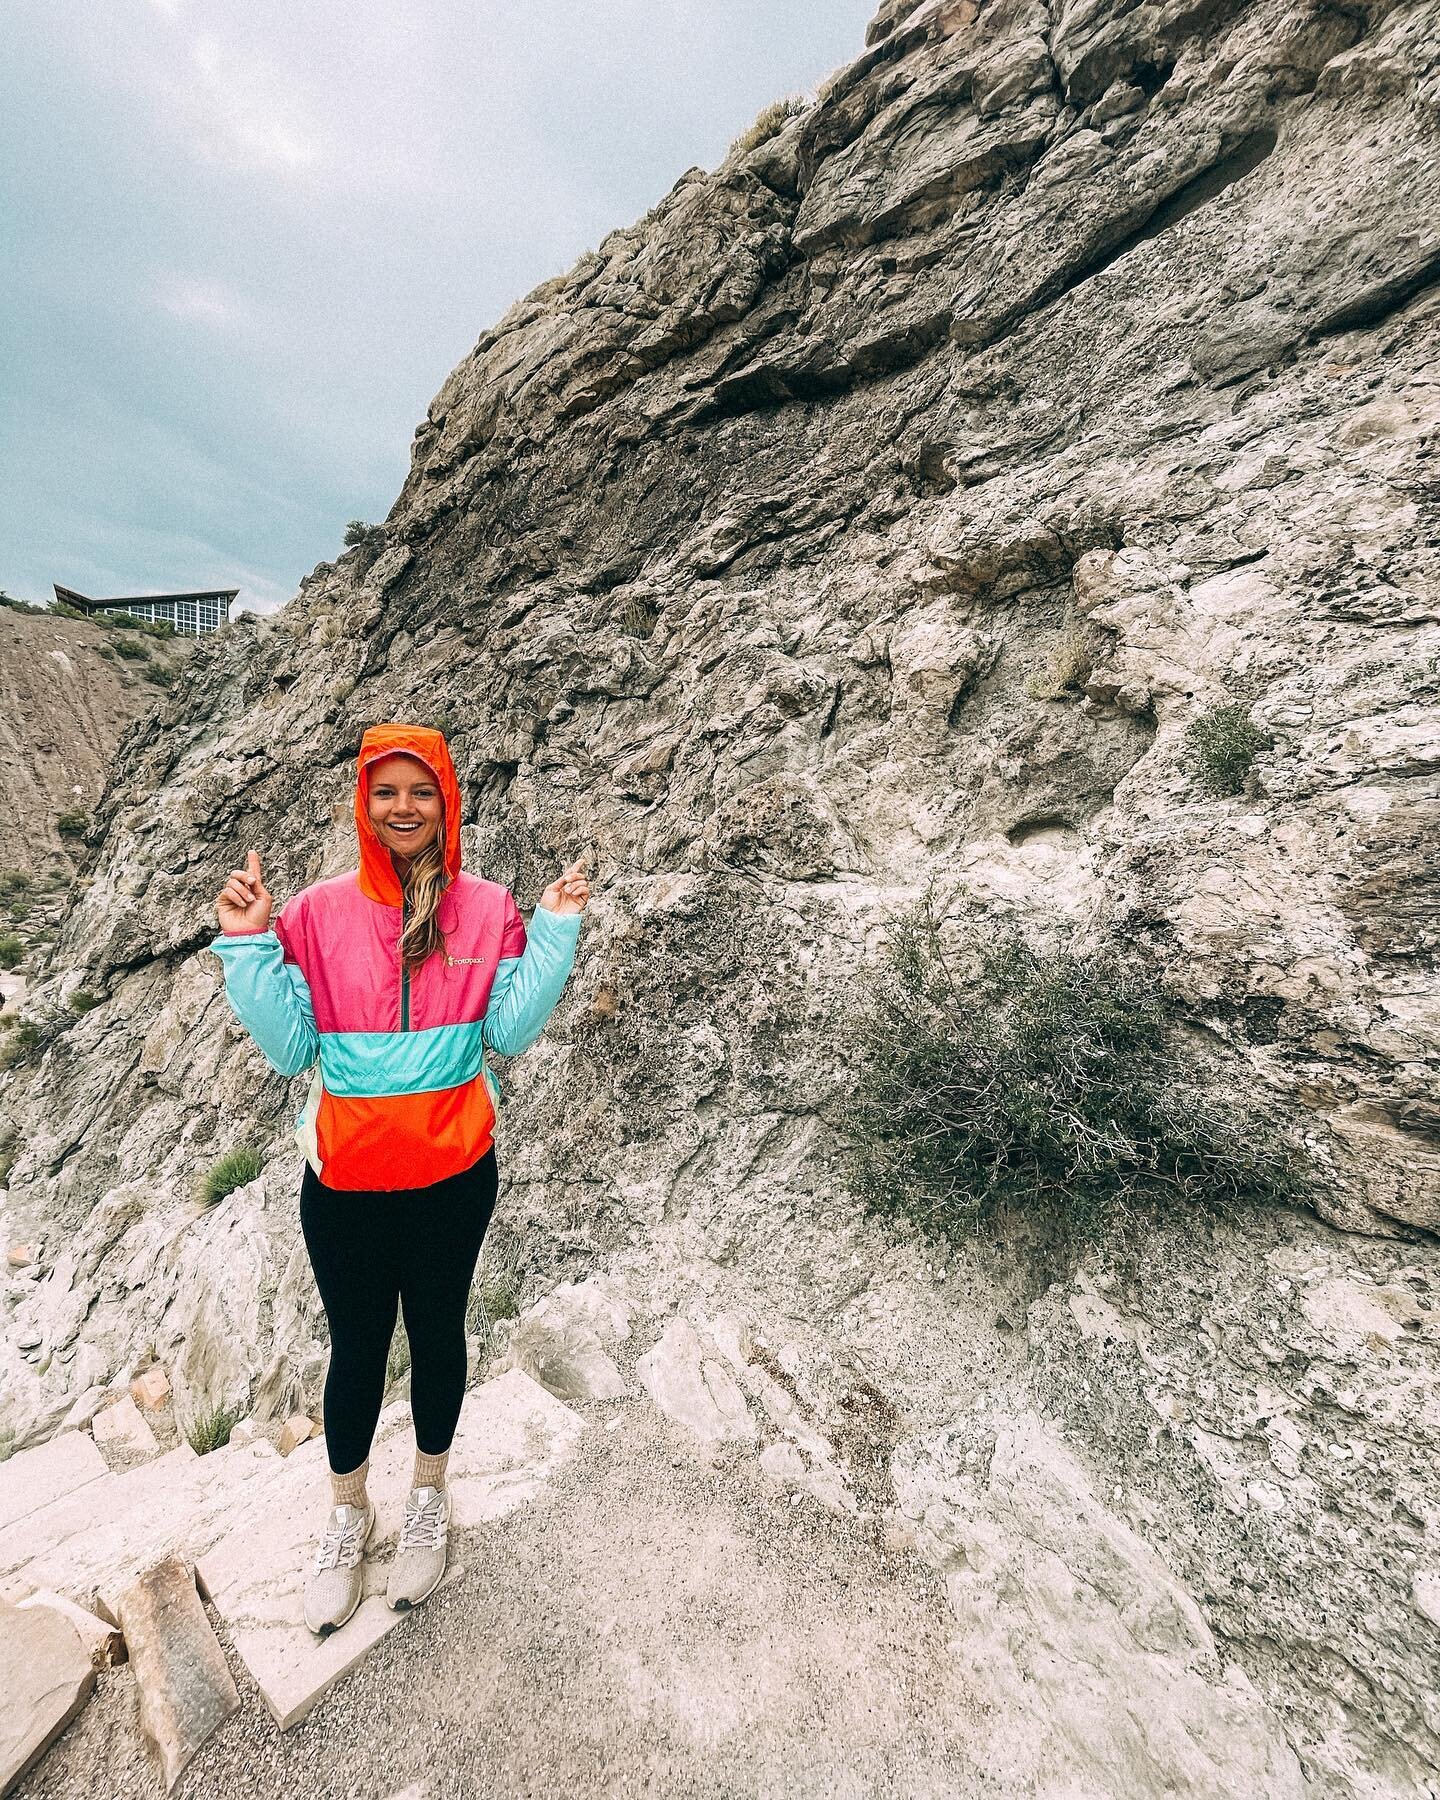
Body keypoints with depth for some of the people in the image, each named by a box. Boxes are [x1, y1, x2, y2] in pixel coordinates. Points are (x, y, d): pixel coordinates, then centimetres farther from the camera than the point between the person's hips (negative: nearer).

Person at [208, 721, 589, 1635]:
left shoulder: (488, 909, -8)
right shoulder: (317, 912, -7)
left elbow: (511, 1032, -10)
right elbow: (290, 1049, -6)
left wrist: (556, 931, -18)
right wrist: (247, 944, -15)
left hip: (454, 1176, 0)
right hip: (344, 1182, 0)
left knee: (437, 1336, 21)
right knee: (357, 1349, 20)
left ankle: (430, 1500, 49)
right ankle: (349, 1514, 50)